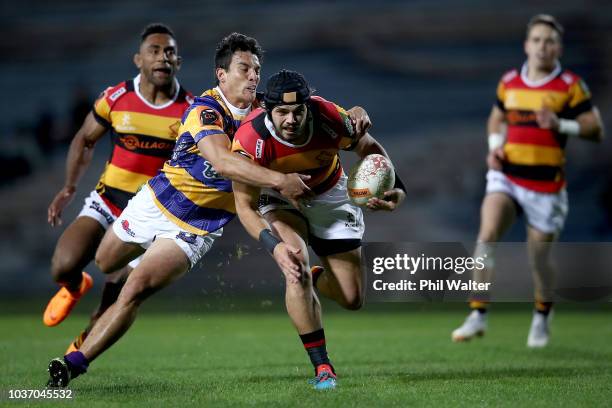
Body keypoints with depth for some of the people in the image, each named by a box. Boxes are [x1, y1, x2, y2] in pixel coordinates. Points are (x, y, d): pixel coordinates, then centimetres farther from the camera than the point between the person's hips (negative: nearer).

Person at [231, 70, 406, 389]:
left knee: (352, 298, 0)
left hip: (329, 195, 2)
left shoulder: (329, 118, -30)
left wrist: (396, 187, -24)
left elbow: (368, 147, -8)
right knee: (295, 268, -29)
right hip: (278, 199, -2)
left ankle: (316, 278, 37)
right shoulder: (250, 139, -33)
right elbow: (245, 207, -25)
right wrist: (274, 246, -40)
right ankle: (322, 367, -17)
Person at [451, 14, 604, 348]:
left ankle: (542, 317, 33)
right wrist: (495, 146, 6)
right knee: (487, 235, -20)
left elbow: (596, 129, -5)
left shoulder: (570, 86, -4)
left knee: (538, 256, 5)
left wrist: (560, 124, -21)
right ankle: (478, 316, -16)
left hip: (546, 184, -2)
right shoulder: (509, 82, 7)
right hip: (506, 175, 3)